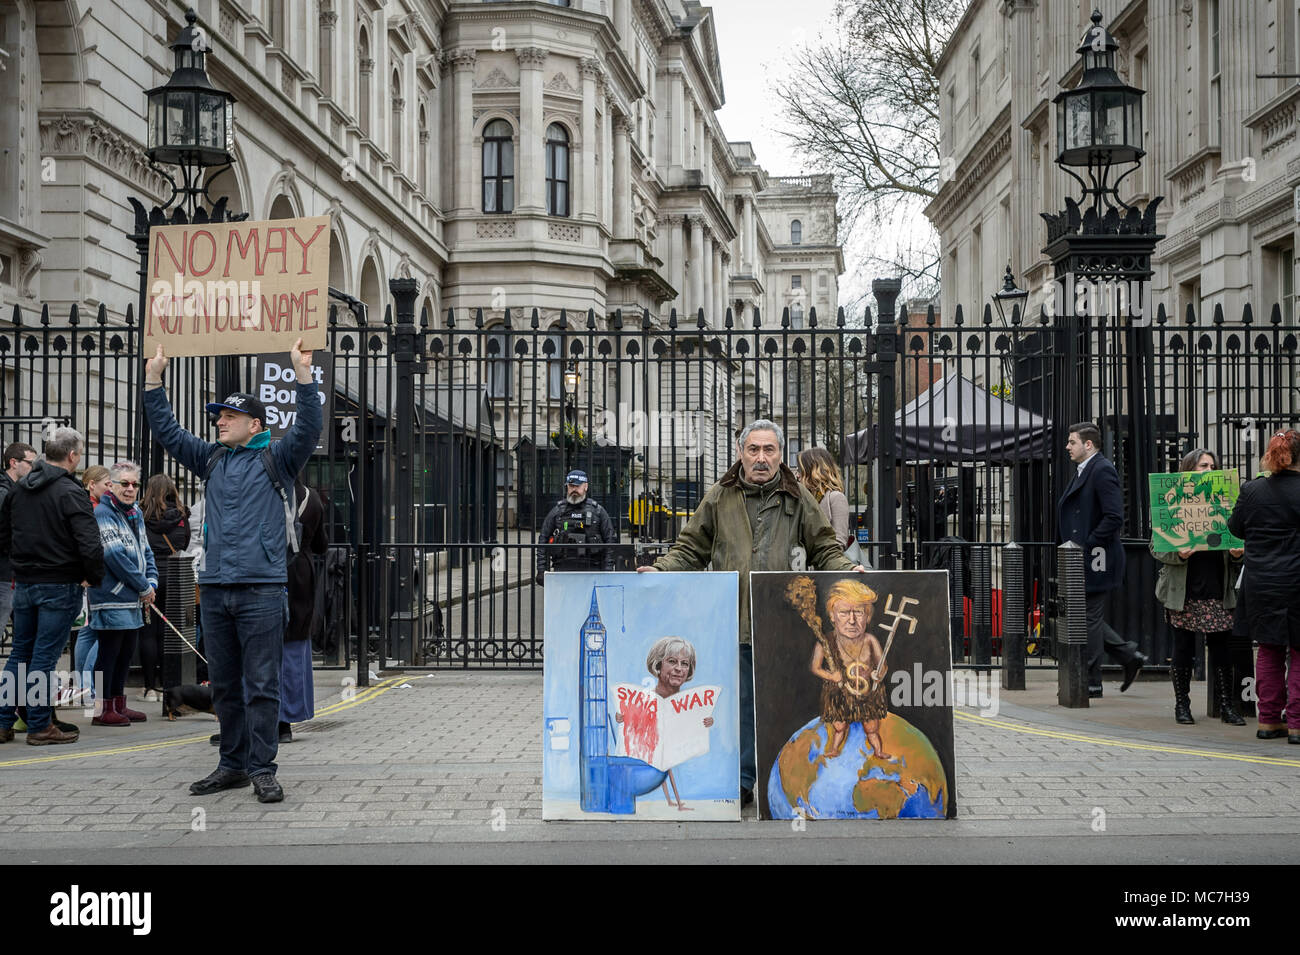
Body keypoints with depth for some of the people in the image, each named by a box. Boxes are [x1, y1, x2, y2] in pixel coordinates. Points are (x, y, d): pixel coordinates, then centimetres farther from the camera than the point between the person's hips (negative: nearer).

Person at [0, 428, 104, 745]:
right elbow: (90, 544, -21)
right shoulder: (71, 493, -16)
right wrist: (95, 577, -6)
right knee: (45, 656, -1)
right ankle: (40, 726, 6)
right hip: (60, 585, -7)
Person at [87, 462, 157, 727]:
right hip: (110, 598, -9)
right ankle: (103, 709, 2)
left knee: (126, 651, 14)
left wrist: (151, 582, 3)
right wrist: (144, 587, -14)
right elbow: (115, 556, -19)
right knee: (109, 652, -4)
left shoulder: (136, 514, 15)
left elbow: (146, 551, 20)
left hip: (133, 599, 9)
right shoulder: (103, 513, -13)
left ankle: (119, 704, 23)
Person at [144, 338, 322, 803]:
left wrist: (303, 374, -21)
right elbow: (166, 431, 22)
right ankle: (232, 765, 21)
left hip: (261, 590, -6)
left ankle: (262, 770, 0)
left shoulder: (277, 458, 2)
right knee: (224, 686, 12)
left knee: (261, 686, -4)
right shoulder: (212, 459, 17)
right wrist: (154, 381, 16)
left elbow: (308, 428, -12)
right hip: (214, 590, 6)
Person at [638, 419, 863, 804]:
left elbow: (825, 550, 13)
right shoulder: (719, 498, 9)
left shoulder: (799, 499, 9)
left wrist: (848, 569, -5)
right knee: (739, 703, 5)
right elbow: (690, 549, 13)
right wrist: (661, 570, -3)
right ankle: (741, 779, 15)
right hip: (733, 621, 0)